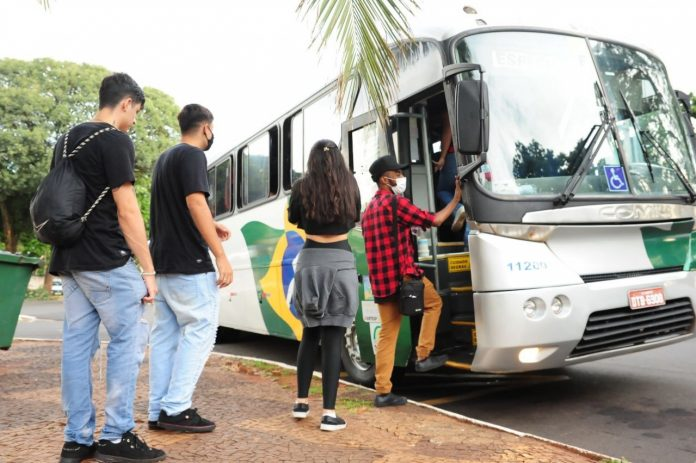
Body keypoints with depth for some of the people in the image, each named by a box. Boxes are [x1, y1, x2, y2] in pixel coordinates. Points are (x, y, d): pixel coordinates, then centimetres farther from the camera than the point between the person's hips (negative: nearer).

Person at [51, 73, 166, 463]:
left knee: (77, 344, 9)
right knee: (128, 339, -1)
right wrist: (148, 270, -13)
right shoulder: (116, 141, -10)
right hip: (107, 261, -9)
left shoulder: (67, 141, 17)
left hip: (70, 260, 9)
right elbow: (127, 212, -15)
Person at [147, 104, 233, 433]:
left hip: (162, 260, 9)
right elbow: (195, 202, -21)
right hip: (188, 262, -9)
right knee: (200, 329, -3)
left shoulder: (164, 158, 19)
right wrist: (220, 255, -23)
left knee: (165, 333, 9)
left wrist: (210, 228, 23)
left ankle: (158, 411, 13)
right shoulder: (192, 155, -9)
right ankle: (176, 408, -3)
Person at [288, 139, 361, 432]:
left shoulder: (302, 187, 0)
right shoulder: (350, 186, 4)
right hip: (340, 262, -1)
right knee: (333, 338, 1)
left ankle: (302, 402, 23)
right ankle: (329, 413, 1)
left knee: (310, 334, 17)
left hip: (310, 261, 1)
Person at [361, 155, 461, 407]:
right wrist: (456, 198, 5)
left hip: (379, 280, 8)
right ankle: (423, 356, 17)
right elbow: (433, 220, -7)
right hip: (402, 275, -8)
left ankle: (382, 391, 10)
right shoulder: (395, 202, -8)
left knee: (387, 333, 9)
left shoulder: (369, 209, 19)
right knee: (434, 302, 18)